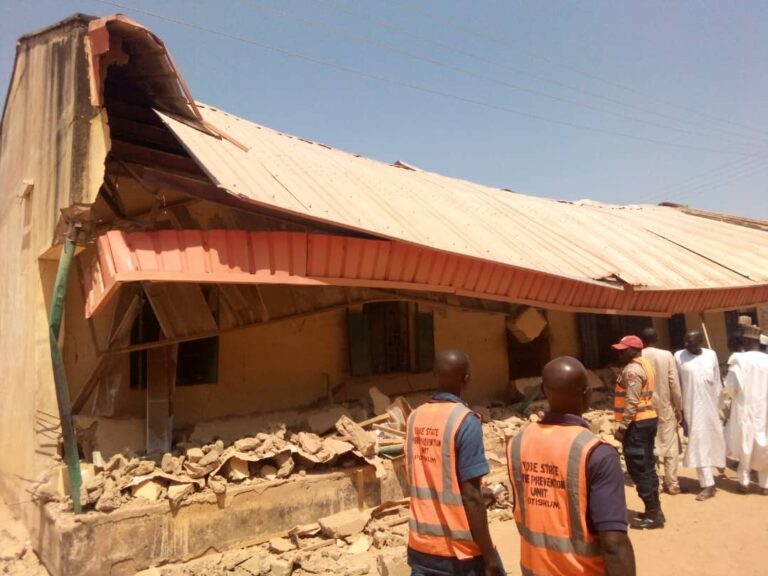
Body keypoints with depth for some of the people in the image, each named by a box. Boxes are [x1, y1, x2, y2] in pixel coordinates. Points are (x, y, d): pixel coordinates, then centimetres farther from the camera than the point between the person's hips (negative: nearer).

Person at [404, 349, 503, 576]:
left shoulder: (415, 417, 0)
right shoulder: (466, 421, -19)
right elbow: (471, 496, -19)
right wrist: (489, 556, -11)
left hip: (420, 544, 6)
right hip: (460, 549, -5)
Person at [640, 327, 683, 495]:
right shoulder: (667, 355, -7)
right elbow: (674, 383, -6)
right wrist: (679, 407, 4)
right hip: (665, 407, 0)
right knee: (670, 446, 8)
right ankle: (672, 484, 11)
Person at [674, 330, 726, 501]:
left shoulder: (711, 355, 2)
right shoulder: (679, 356, -5)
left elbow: (717, 383, 7)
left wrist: (718, 406, 5)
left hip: (710, 406, 3)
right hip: (692, 406, -3)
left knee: (711, 441, 12)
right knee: (699, 442, -4)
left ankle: (708, 480, 30)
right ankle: (708, 484, -1)